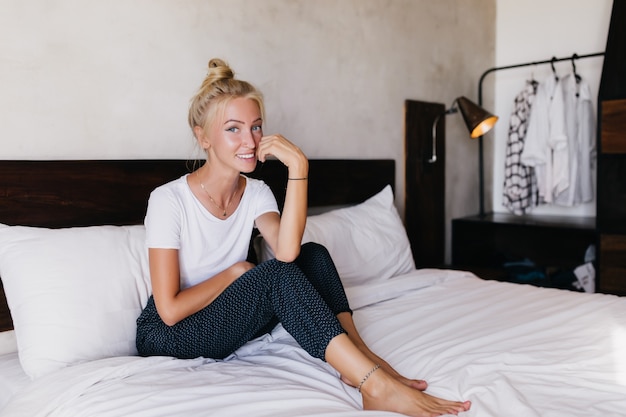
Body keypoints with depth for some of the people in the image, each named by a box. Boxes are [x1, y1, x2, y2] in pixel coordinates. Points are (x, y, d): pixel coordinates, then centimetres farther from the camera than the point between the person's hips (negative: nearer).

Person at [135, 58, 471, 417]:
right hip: (168, 335, -5)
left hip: (228, 320, 6)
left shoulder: (256, 192, -3)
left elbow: (287, 251, -26)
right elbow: (170, 310, -20)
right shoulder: (169, 200, -19)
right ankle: (377, 387, -36)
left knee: (313, 256, -17)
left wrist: (298, 165, -28)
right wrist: (236, 271, -14)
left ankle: (360, 361, -22)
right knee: (277, 275, -32)